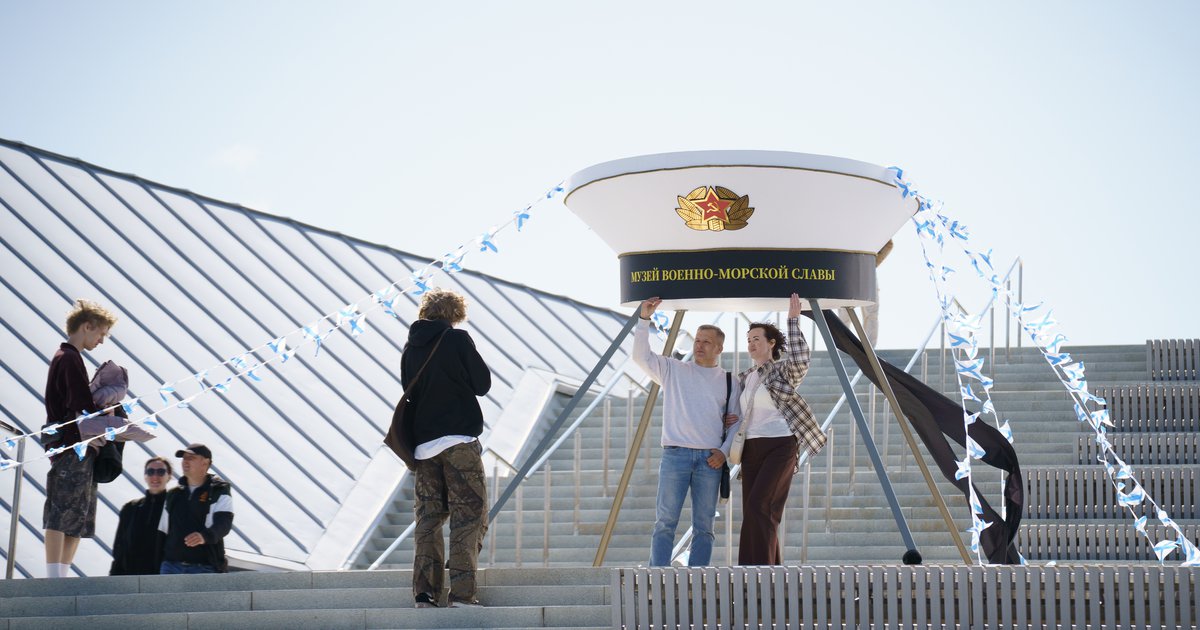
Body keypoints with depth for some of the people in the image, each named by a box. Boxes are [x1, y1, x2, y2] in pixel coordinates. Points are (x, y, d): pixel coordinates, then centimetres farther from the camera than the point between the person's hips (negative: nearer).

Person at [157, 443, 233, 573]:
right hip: (171, 566, 5)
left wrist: (205, 536, -35)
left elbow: (224, 523, -14)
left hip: (205, 568, -5)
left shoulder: (219, 491, 3)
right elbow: (162, 532, 21)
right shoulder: (172, 495, 19)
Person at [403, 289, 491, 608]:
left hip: (423, 444, 5)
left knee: (428, 517, 9)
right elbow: (483, 383, 0)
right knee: (469, 515, -3)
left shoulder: (411, 348, 10)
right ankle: (462, 592, -11)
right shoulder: (457, 339, -5)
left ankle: (425, 592, 2)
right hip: (459, 440, -5)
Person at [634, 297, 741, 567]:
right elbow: (641, 356, 0)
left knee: (704, 525, 1)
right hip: (675, 454, -2)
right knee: (665, 522, -6)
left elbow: (736, 422, 15)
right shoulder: (673, 370, 10)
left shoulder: (728, 382, 14)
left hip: (710, 458, 2)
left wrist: (725, 451, -1)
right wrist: (644, 319, -9)